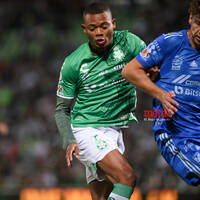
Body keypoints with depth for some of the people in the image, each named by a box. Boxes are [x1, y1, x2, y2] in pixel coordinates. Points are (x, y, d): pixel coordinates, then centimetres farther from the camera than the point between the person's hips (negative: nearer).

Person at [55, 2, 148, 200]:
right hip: (87, 130, -5)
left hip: (114, 131, 5)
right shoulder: (73, 63, -8)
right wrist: (69, 141, -15)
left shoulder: (128, 43, -5)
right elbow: (62, 109, 1)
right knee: (126, 177, -24)